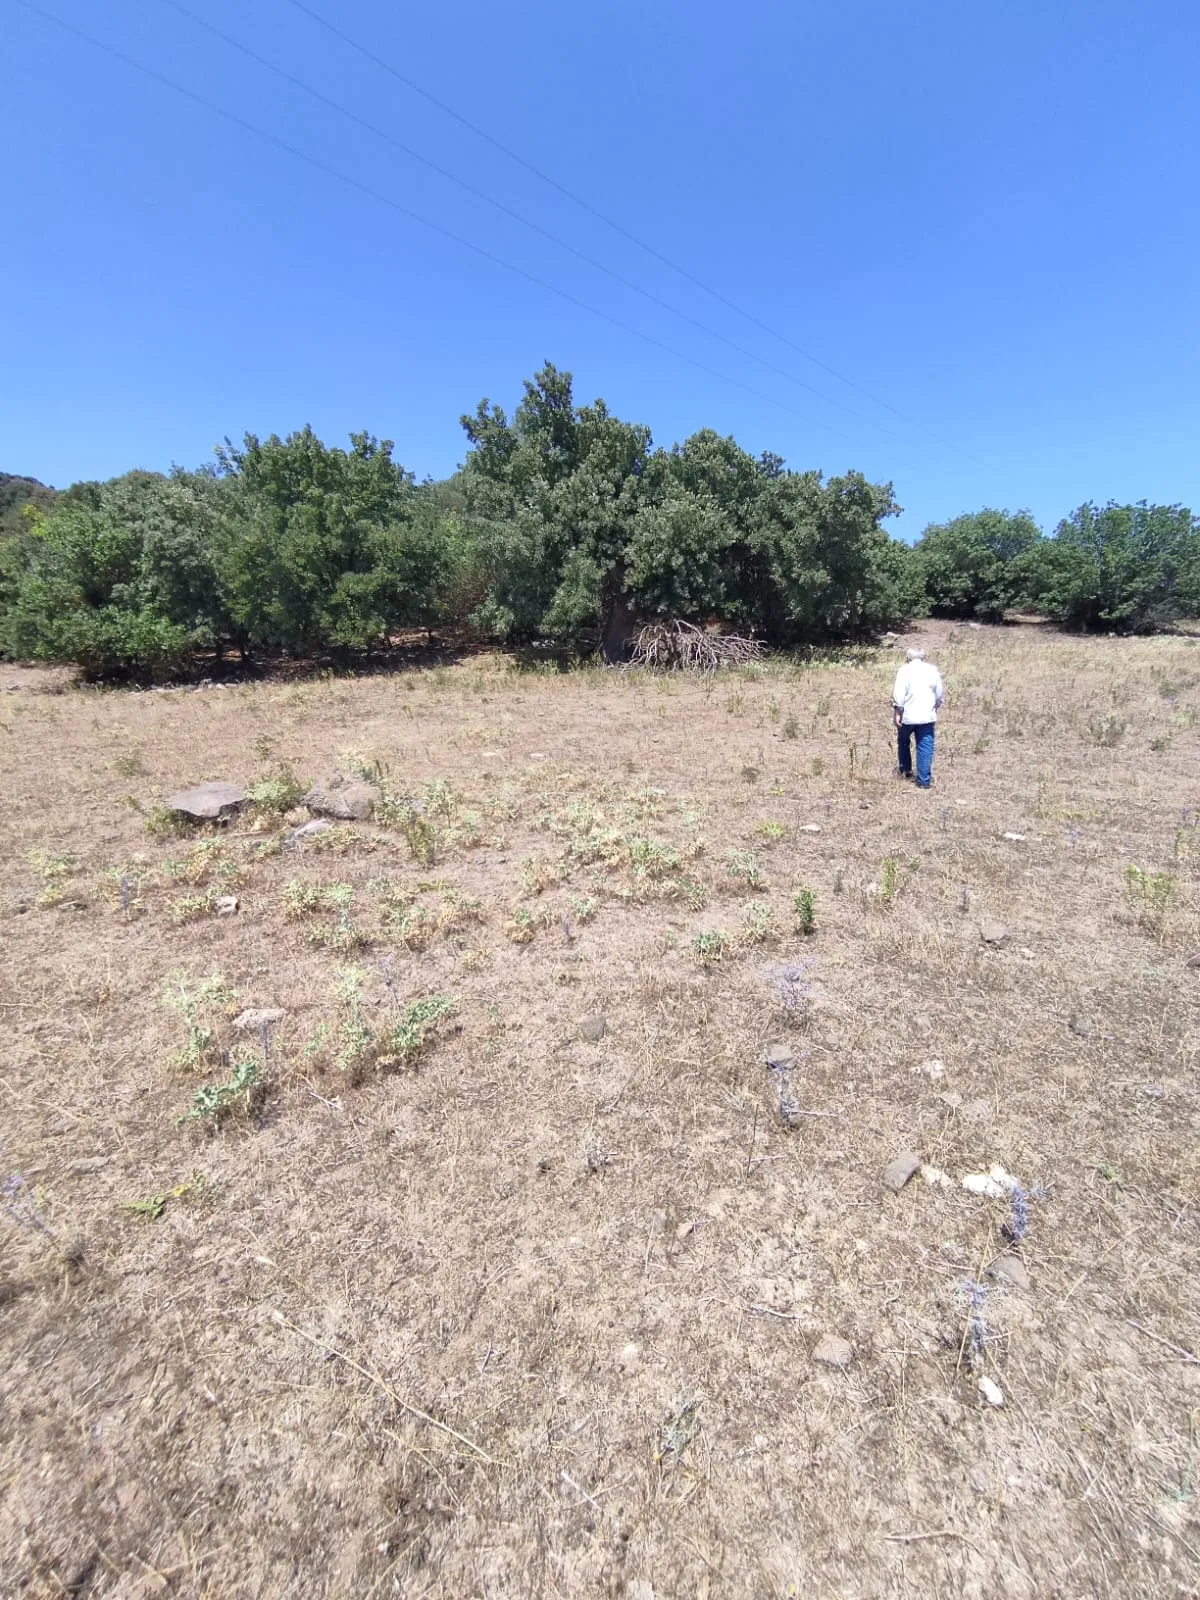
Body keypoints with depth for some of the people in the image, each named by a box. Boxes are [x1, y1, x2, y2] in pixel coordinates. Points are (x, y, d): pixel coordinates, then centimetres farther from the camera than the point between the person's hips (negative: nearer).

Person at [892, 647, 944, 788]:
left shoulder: (905, 670, -6)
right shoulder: (933, 670, 6)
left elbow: (899, 694, -15)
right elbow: (940, 694, 11)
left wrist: (897, 713, -11)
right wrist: (935, 708, 24)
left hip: (907, 716, -2)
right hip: (927, 716, 2)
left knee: (903, 742, 21)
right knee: (925, 747, 3)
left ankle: (905, 770, 32)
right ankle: (924, 780, 2)